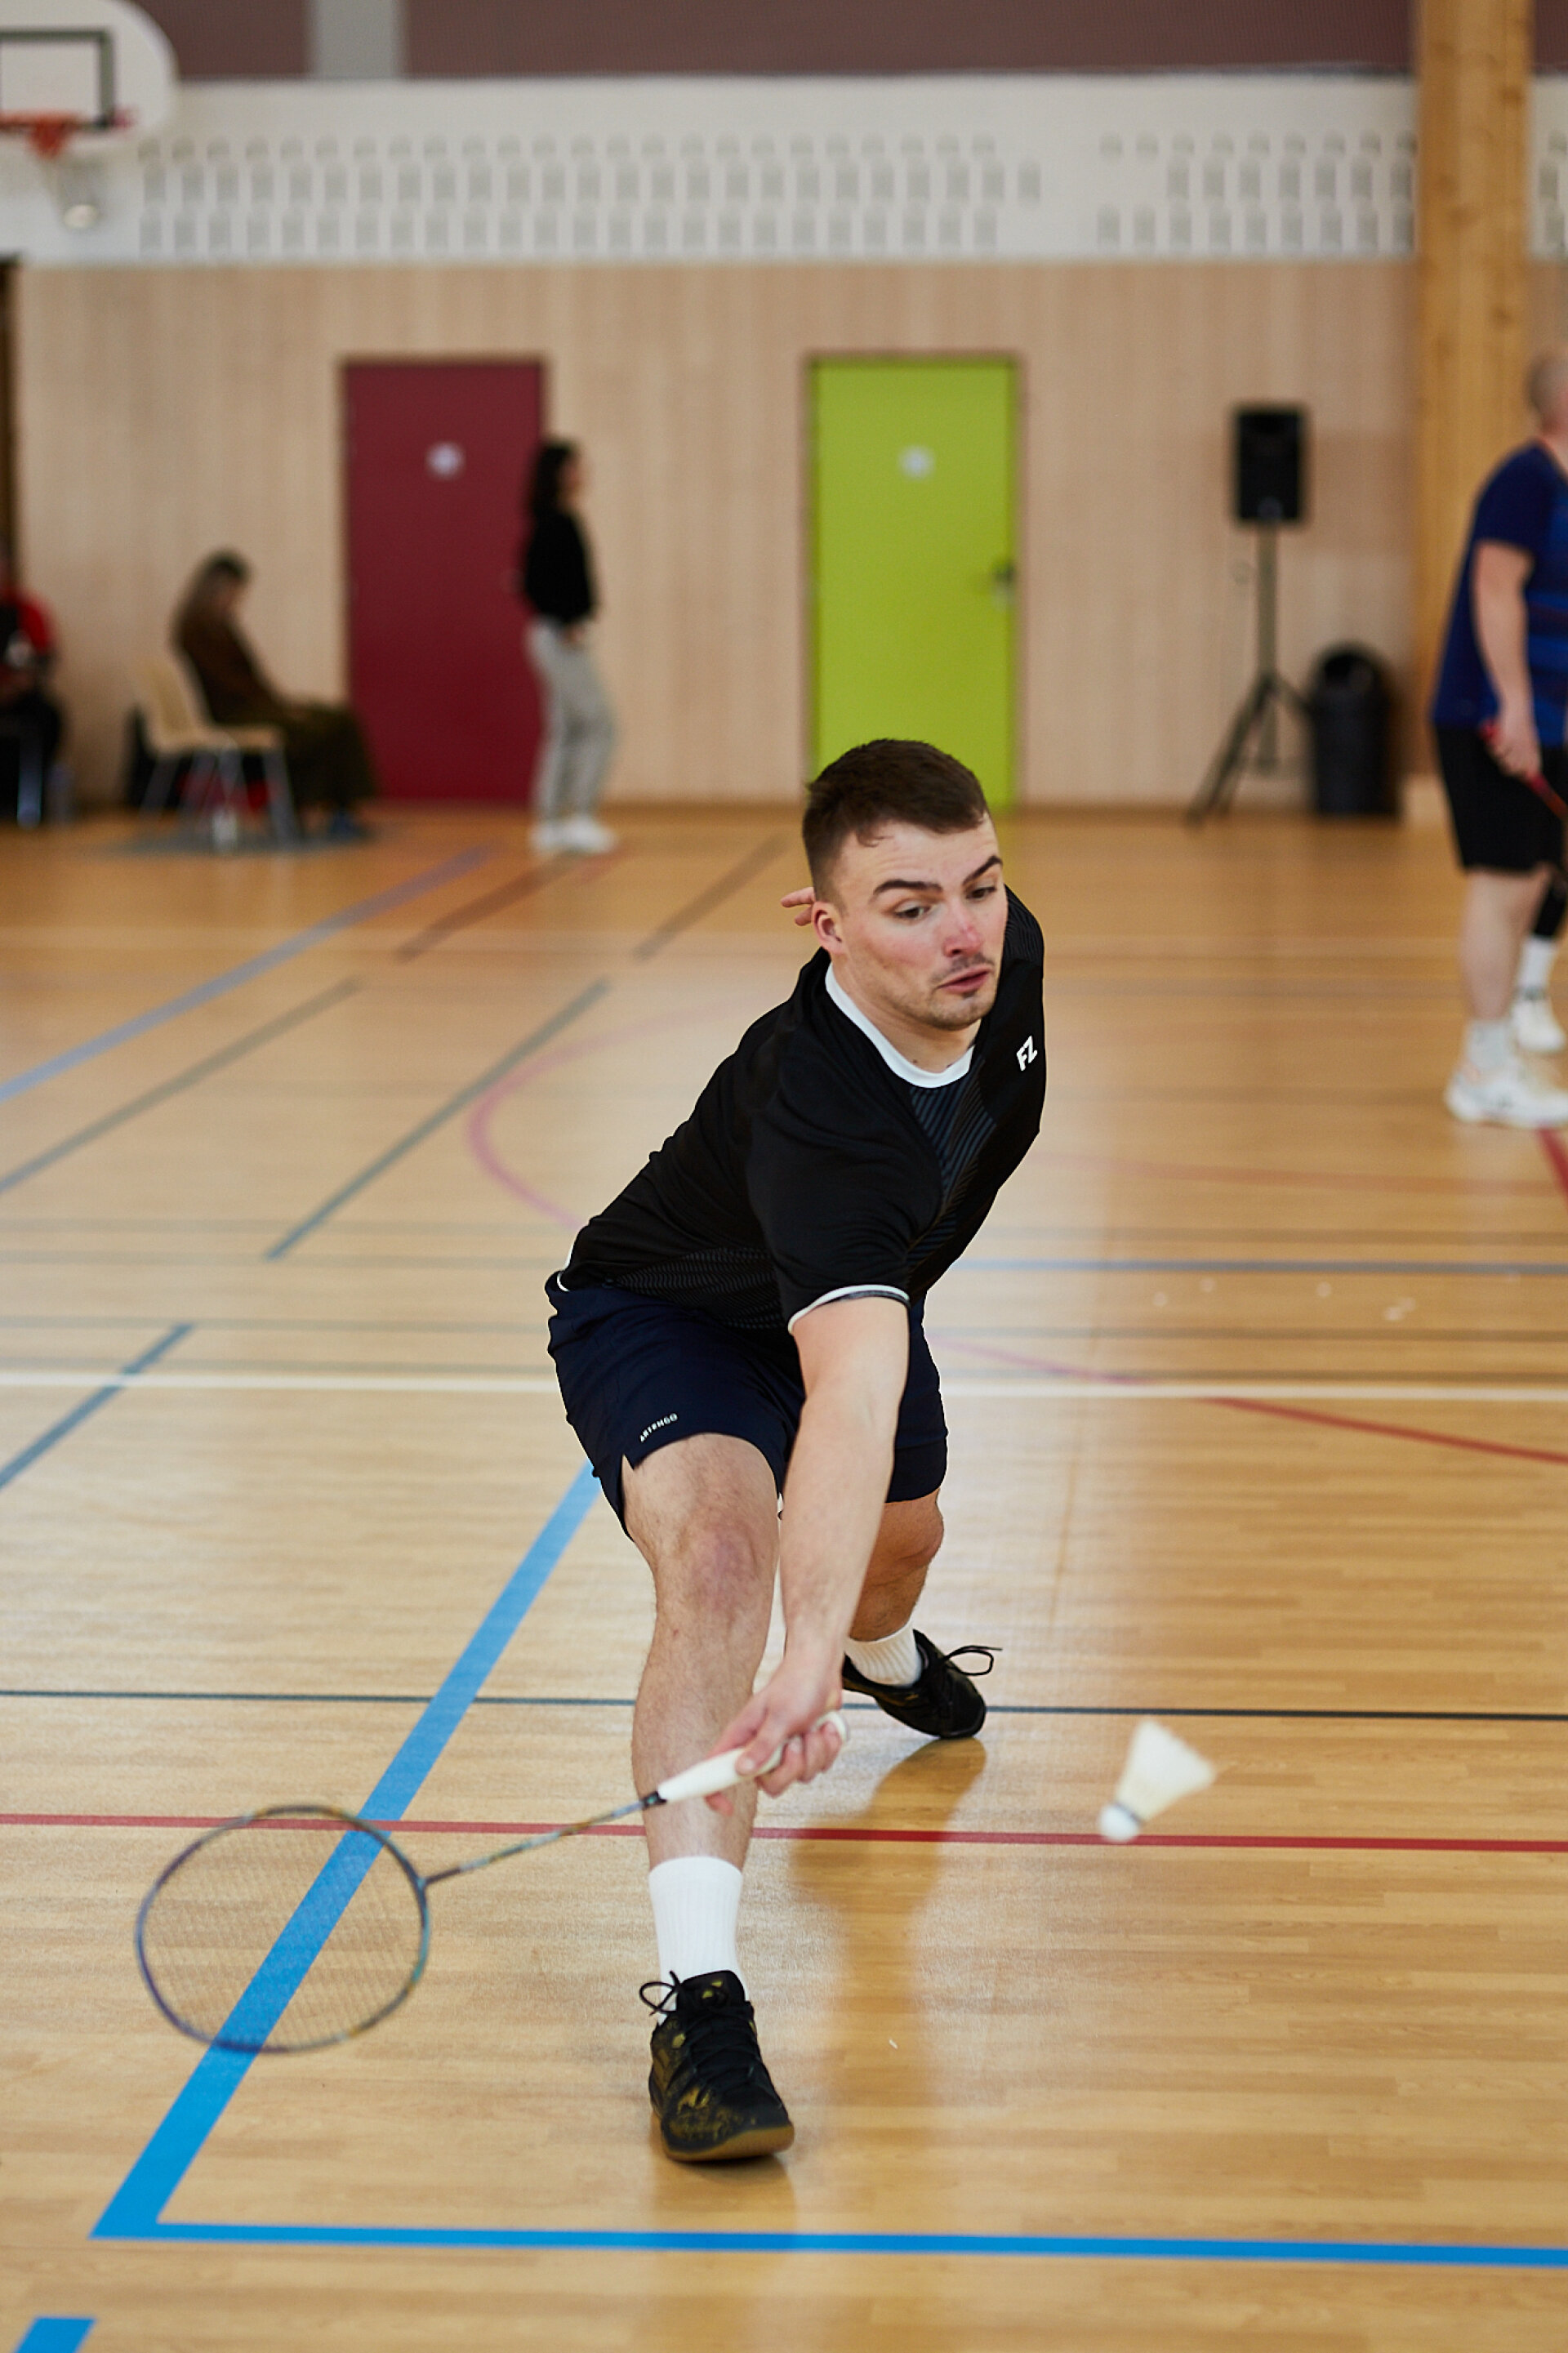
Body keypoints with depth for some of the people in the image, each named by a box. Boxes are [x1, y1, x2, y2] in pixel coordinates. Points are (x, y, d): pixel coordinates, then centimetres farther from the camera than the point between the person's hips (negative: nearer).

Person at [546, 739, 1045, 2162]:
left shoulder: (1003, 951, -25)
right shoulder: (815, 1111, -47)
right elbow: (849, 1394, -58)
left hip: (854, 1296, 8)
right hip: (665, 1318, -8)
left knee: (900, 1537, 32)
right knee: (722, 1555, -35)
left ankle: (891, 1655, 72)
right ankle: (696, 1992, -37)